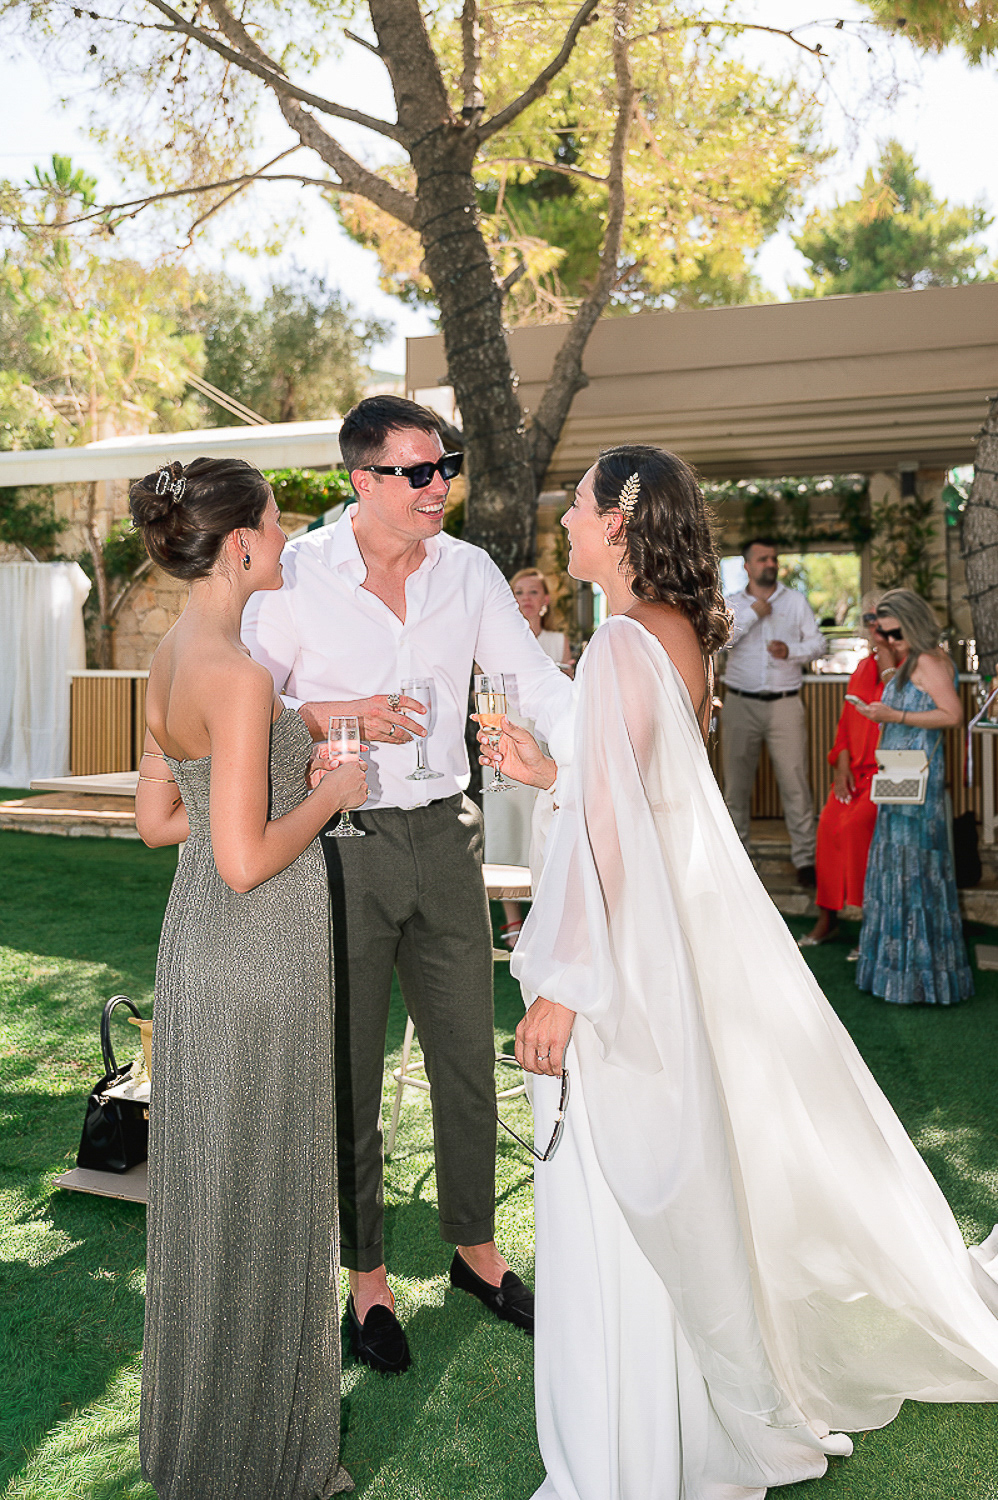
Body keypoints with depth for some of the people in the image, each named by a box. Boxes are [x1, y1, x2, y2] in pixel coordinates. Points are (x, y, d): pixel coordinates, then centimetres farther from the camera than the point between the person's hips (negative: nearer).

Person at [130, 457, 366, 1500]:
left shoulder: (170, 658, 6)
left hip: (198, 940, 9)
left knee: (212, 1181, 23)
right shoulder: (238, 676, -23)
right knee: (256, 1191, 8)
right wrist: (328, 794, -10)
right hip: (258, 953, -9)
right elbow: (246, 861, -24)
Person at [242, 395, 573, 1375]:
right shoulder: (296, 576, -8)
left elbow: (536, 682, 3)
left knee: (468, 1055, 14)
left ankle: (475, 1249, 37)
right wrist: (331, 715, -20)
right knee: (347, 1072, 9)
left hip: (444, 838, 4)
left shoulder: (469, 570, 3)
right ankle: (366, 1277, 31)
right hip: (339, 845, -3)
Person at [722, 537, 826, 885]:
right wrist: (753, 613, -9)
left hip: (785, 703, 0)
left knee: (796, 782, -5)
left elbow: (818, 643, 9)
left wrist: (791, 650, -10)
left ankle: (805, 859, 1)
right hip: (741, 703, 0)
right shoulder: (731, 603, 8)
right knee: (736, 783, 6)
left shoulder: (795, 600, 11)